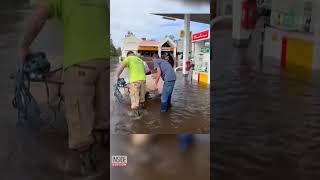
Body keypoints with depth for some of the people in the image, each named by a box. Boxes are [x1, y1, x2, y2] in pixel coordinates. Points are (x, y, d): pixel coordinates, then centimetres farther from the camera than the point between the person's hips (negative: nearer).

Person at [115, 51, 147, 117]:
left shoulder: (129, 58, 6)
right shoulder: (140, 60, 25)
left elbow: (122, 66, -9)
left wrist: (117, 76, -1)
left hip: (135, 80, -6)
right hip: (143, 79, 6)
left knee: (134, 96, 1)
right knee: (142, 94, 23)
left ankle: (135, 111, 6)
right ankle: (142, 104, 43)